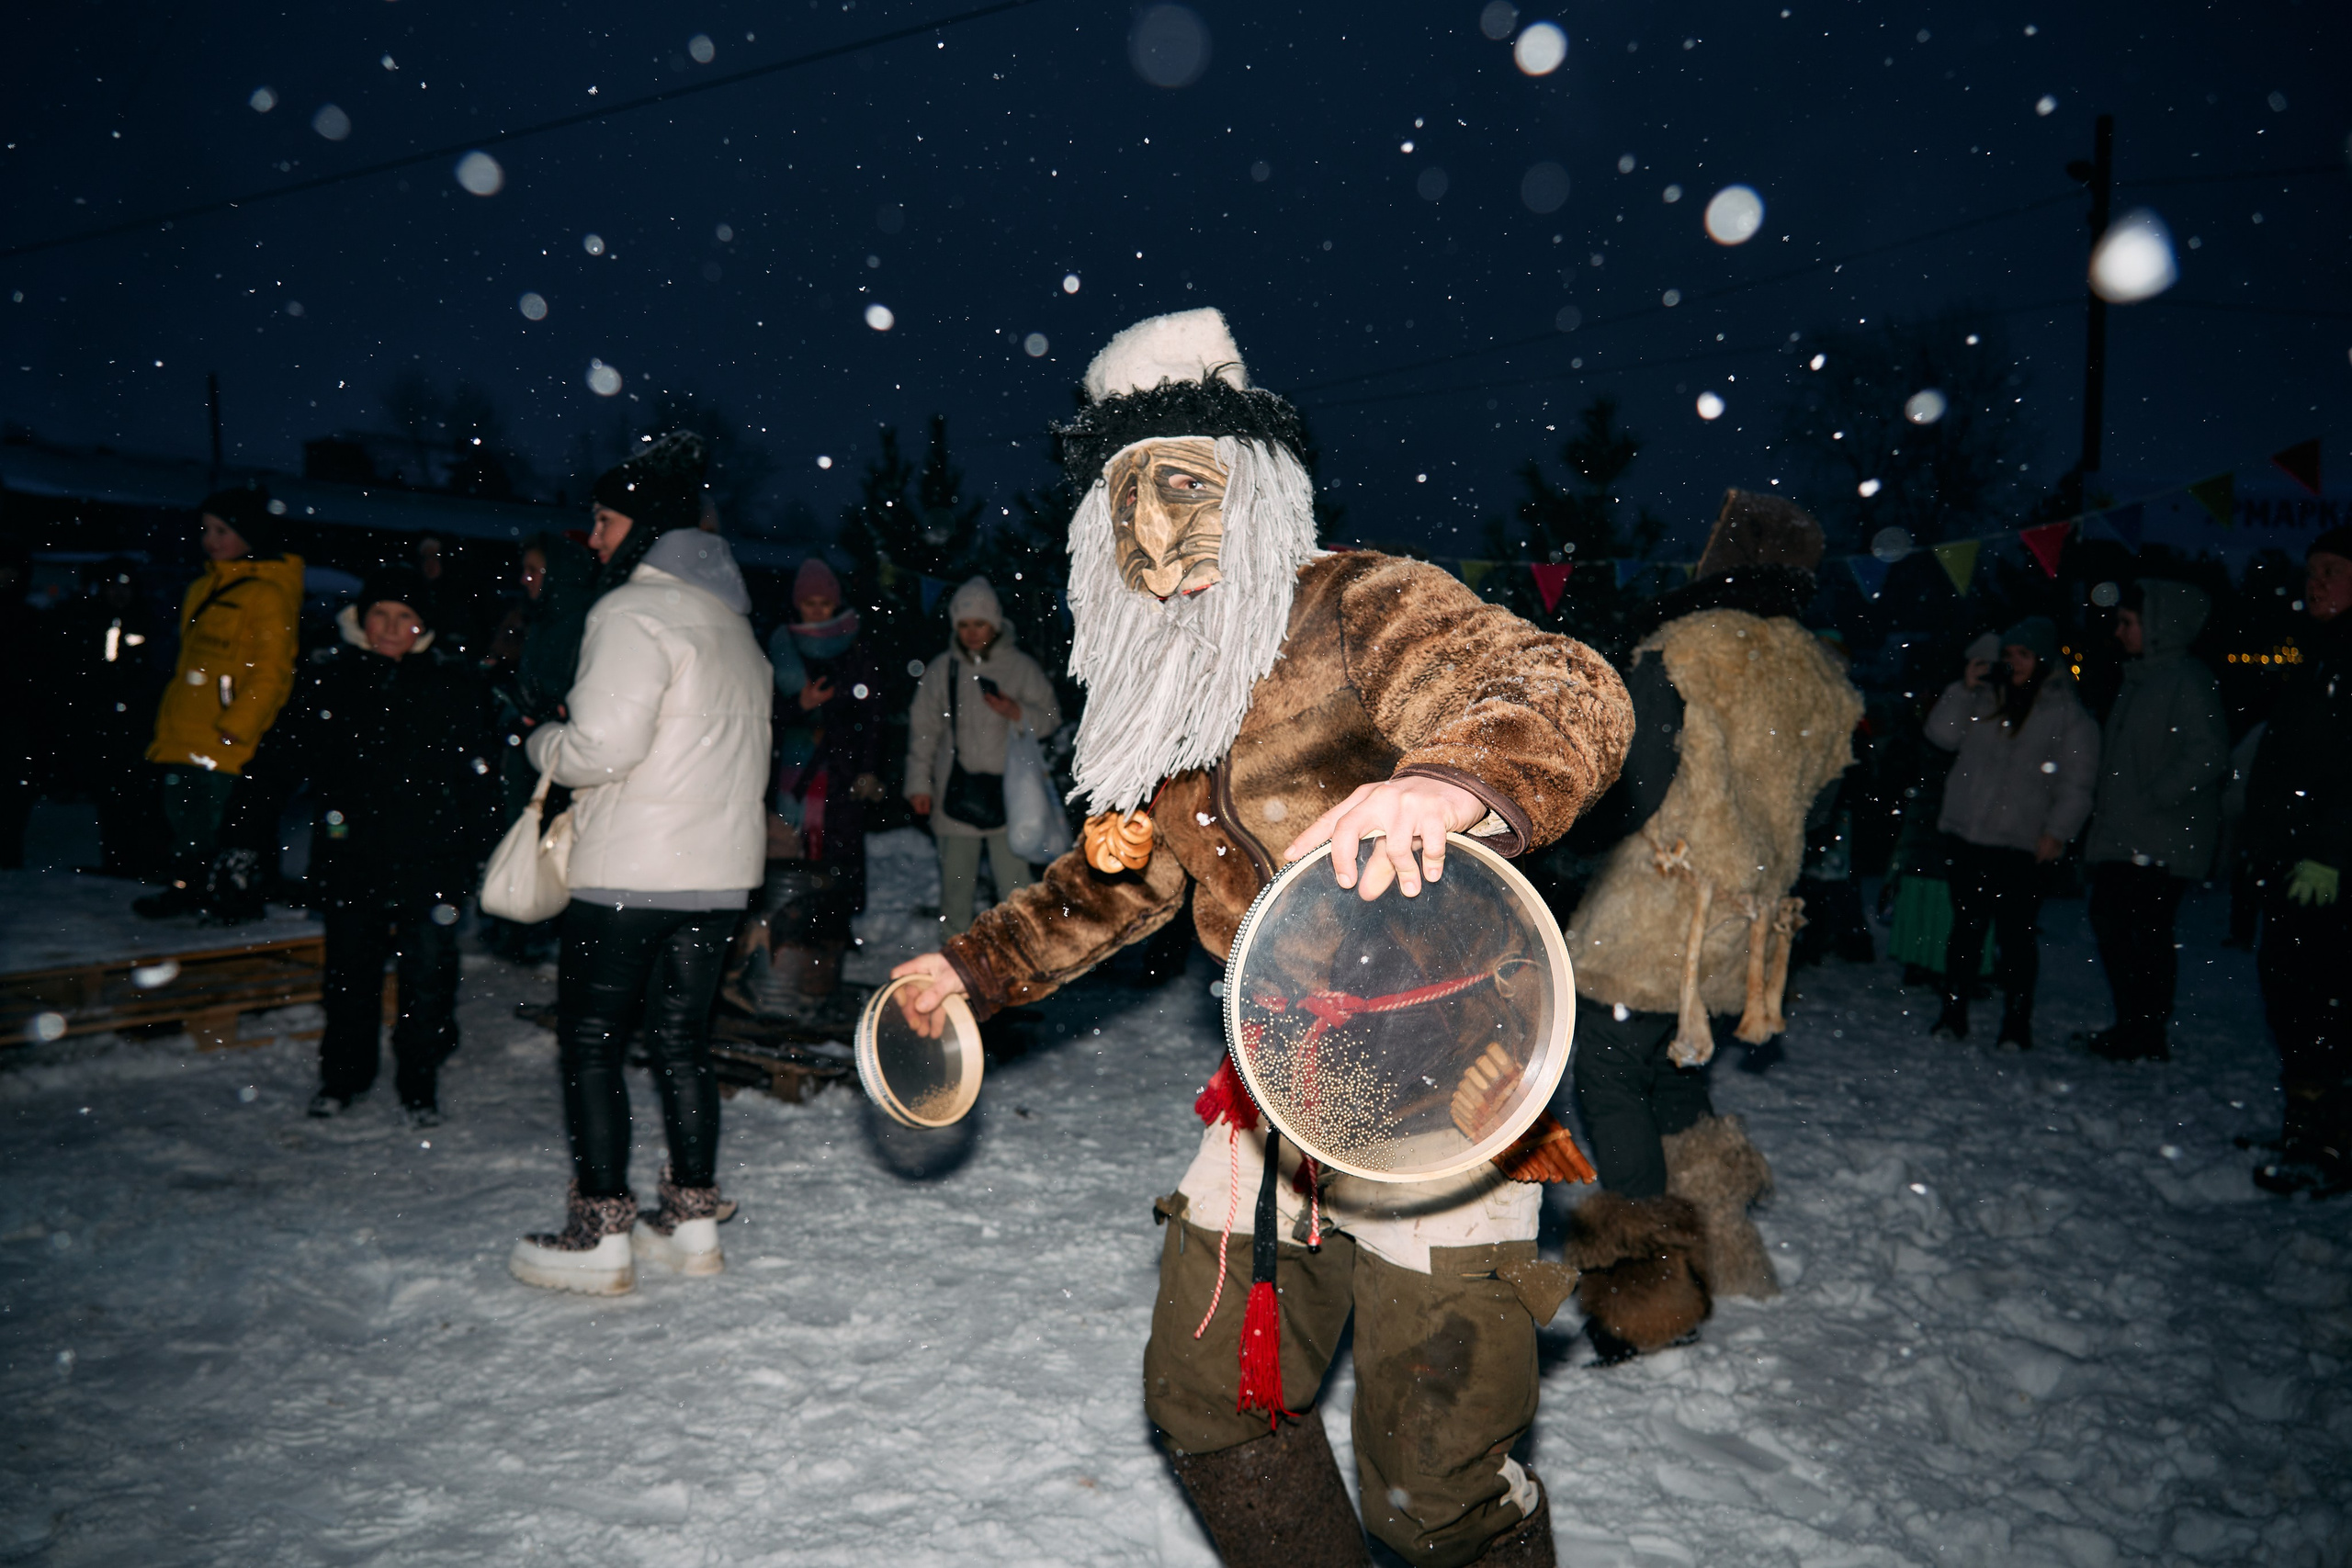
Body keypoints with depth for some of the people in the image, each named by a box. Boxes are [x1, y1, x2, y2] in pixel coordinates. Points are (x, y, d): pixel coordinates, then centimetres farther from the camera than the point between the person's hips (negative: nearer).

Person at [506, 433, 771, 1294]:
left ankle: (598, 1236, 7)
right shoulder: (733, 625, 16)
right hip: (721, 870, 8)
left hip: (630, 872, -8)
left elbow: (604, 742, -21)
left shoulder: (634, 611, -12)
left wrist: (544, 742, -2)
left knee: (591, 1042, 3)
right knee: (681, 1038, 14)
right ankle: (691, 1221, 20)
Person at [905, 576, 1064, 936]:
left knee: (1014, 877, -2)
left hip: (1007, 790, -2)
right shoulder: (942, 669, 6)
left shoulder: (1020, 667, 1)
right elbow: (922, 728, 10)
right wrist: (919, 783, 6)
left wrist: (1017, 713, -16)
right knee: (955, 876, 10)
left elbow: (1051, 717, 4)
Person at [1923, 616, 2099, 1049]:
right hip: (1969, 835, 4)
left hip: (2022, 844, -4)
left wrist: (2057, 831, -9)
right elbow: (1941, 734, 7)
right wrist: (1964, 688, -2)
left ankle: (2017, 1022, 8)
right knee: (1965, 927, 9)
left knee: (2016, 933, -2)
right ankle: (1953, 1012, 17)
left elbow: (2076, 782, -1)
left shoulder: (2068, 712, 2)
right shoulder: (1986, 697, 14)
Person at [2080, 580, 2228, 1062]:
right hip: (2120, 840, 9)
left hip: (2162, 842, -9)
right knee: (2110, 927, 12)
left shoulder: (2189, 680, -10)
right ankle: (2130, 1026, 22)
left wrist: (2152, 799, -19)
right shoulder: (2137, 678, 18)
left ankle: (2148, 1038, 3)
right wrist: (2103, 802, 14)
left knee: (2148, 936, -5)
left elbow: (2209, 756, -19)